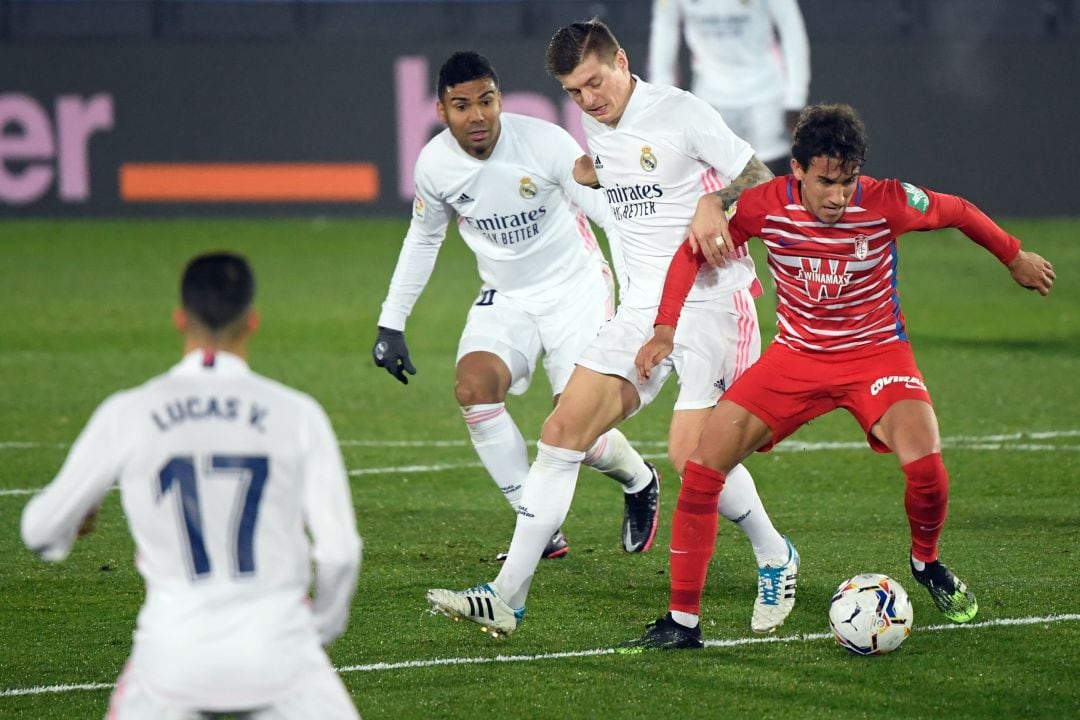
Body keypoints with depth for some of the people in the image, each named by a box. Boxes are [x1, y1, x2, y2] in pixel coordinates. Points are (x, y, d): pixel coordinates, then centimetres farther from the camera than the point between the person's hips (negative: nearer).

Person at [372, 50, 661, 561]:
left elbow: (613, 214, -17)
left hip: (576, 288, -4)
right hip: (505, 298, 4)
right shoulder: (434, 164, -8)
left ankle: (639, 482, 23)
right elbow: (422, 237, 12)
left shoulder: (546, 143, -21)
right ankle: (542, 532, -14)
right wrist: (391, 324, 11)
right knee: (473, 387, -25)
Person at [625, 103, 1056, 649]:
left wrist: (1015, 259, 14)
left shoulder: (886, 203, -20)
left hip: (876, 353, -2)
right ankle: (682, 621, -3)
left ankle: (926, 562, 10)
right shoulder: (765, 206, -17)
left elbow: (958, 212, 0)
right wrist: (666, 329, -13)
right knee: (702, 466, -13)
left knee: (925, 465, -26)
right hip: (796, 355, 2)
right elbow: (693, 253, -2)